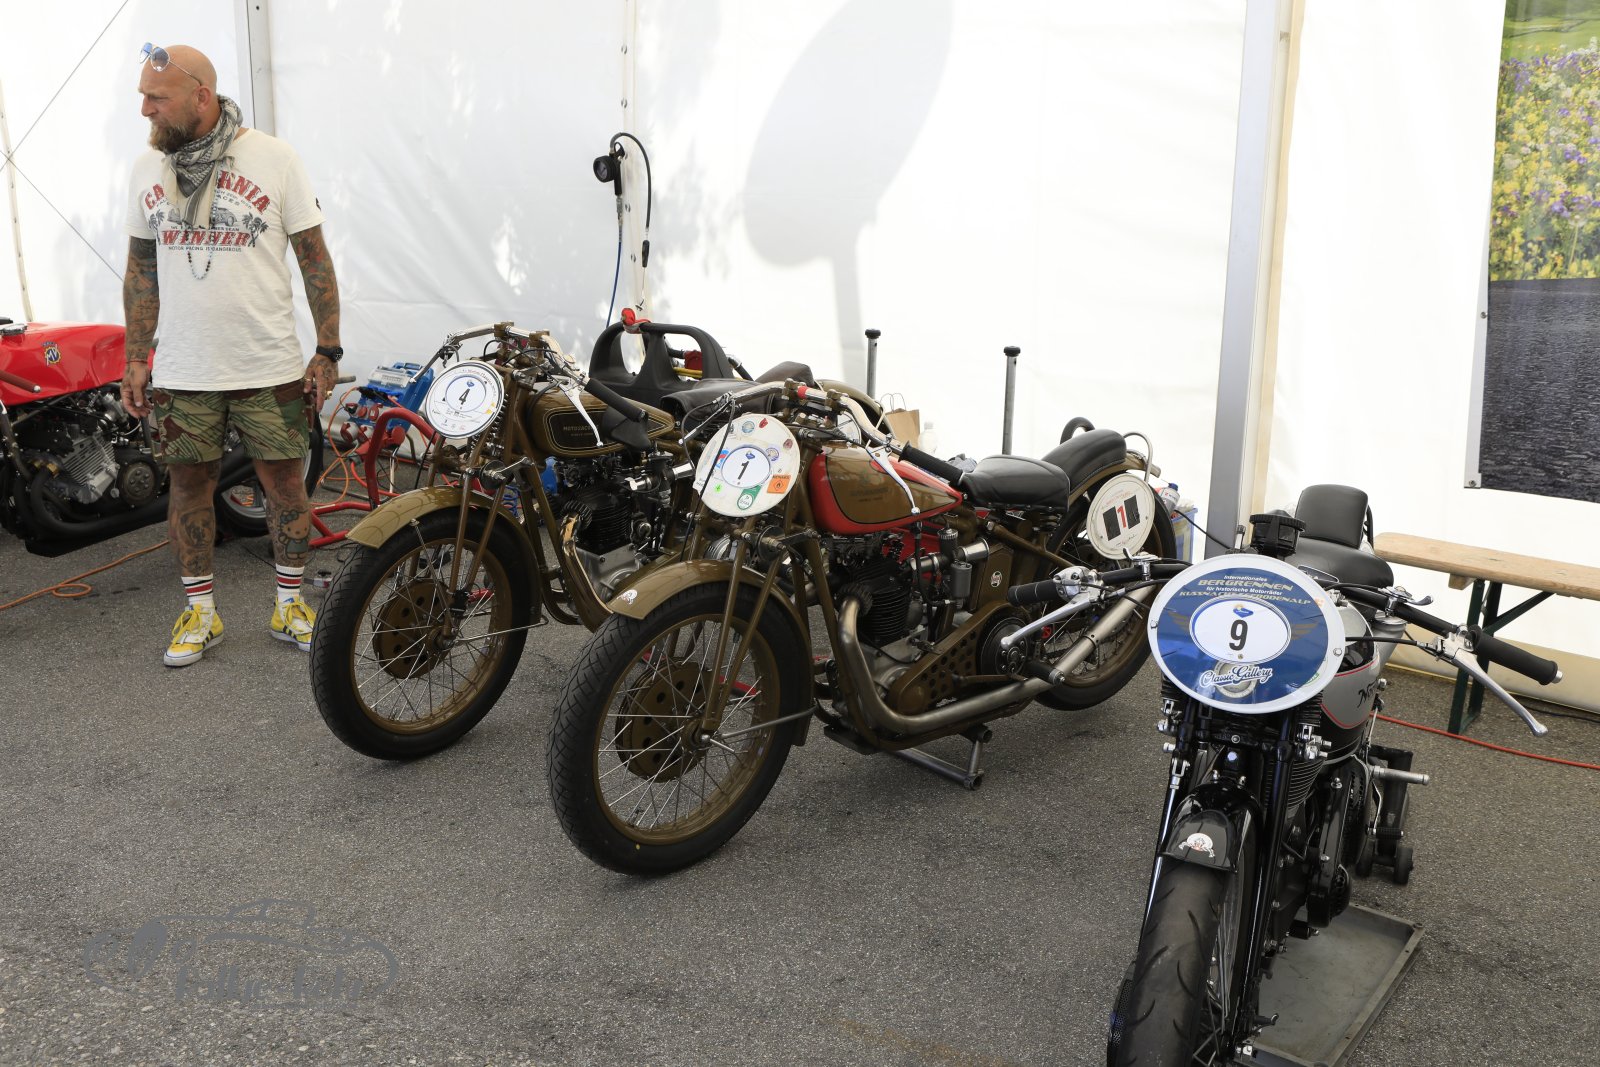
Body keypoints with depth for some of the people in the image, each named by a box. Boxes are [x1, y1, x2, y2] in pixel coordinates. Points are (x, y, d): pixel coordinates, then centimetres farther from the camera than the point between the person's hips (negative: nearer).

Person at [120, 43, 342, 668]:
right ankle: (200, 613, 23)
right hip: (181, 374, 3)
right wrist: (136, 360, 9)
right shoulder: (148, 166, 5)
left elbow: (315, 258, -2)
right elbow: (141, 268, 12)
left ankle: (289, 606, 21)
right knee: (189, 484, 9)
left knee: (286, 483, 5)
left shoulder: (273, 158, -6)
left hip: (270, 370, -3)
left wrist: (328, 352, -5)